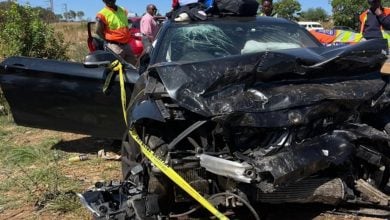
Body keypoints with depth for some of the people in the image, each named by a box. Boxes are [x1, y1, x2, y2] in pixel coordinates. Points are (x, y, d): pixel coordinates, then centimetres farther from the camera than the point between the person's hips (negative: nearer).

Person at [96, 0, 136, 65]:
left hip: (126, 44, 7)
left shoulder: (123, 11, 13)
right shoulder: (102, 14, -6)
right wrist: (109, 41, -5)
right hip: (114, 46, -6)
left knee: (133, 65, 9)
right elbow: (98, 31, -5)